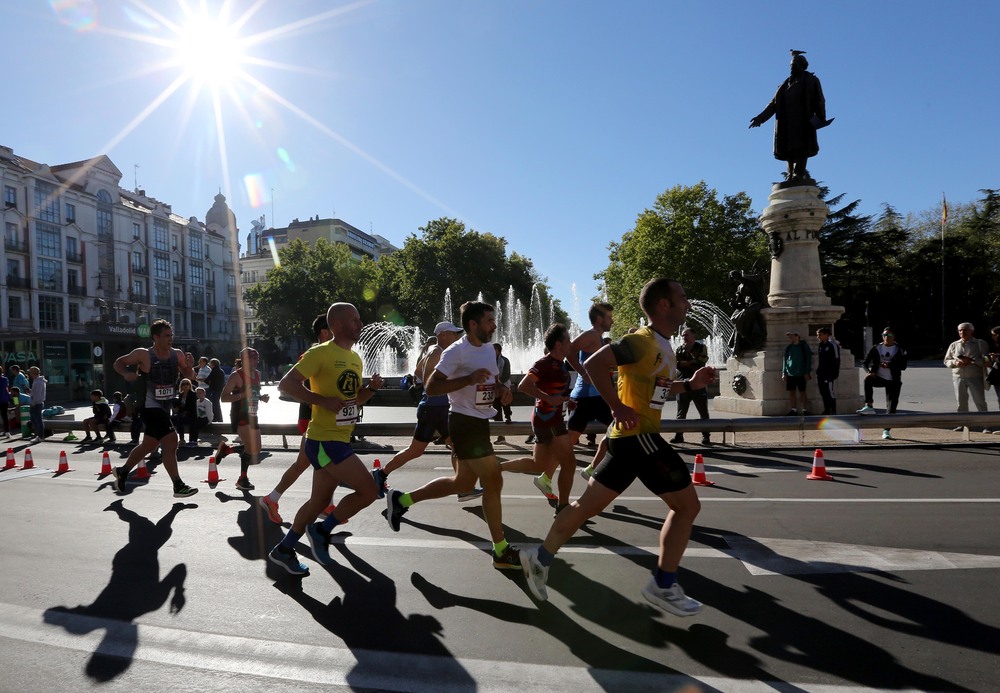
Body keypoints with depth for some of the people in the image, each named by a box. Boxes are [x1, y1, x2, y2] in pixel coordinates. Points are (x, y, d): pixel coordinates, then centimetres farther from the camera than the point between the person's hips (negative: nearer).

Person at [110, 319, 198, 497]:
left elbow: (189, 376, 8)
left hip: (165, 406, 7)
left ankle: (122, 471, 45)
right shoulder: (143, 354, -12)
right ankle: (178, 486, -9)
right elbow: (118, 362, 1)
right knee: (170, 442, -16)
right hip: (151, 407, -7)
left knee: (148, 445, 21)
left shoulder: (177, 354, 1)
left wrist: (189, 367, -13)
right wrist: (126, 374, -19)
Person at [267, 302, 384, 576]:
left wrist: (371, 388, 2)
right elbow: (285, 384, -16)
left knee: (319, 501, 17)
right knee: (369, 490, -12)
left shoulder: (355, 358, 13)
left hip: (339, 440, 9)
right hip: (324, 441, -9)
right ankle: (322, 530, 8)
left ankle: (283, 550, 35)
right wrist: (323, 400, -23)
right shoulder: (320, 353, -13)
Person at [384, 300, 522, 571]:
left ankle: (402, 500, 29)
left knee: (463, 483, 16)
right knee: (493, 481, -5)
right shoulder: (457, 351, -16)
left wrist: (502, 390, 2)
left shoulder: (489, 349, 11)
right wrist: (469, 379, -28)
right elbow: (430, 387, -20)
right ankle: (502, 552, 9)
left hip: (480, 422, 10)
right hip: (465, 422, -10)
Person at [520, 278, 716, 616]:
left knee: (588, 504, 14)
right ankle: (662, 585, 11)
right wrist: (619, 407, -22)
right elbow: (594, 364, -25)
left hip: (629, 437, 9)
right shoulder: (643, 341, -15)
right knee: (687, 505, 1)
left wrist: (689, 384, 15)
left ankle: (541, 557, 23)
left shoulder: (663, 346, 16)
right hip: (638, 435, -9)